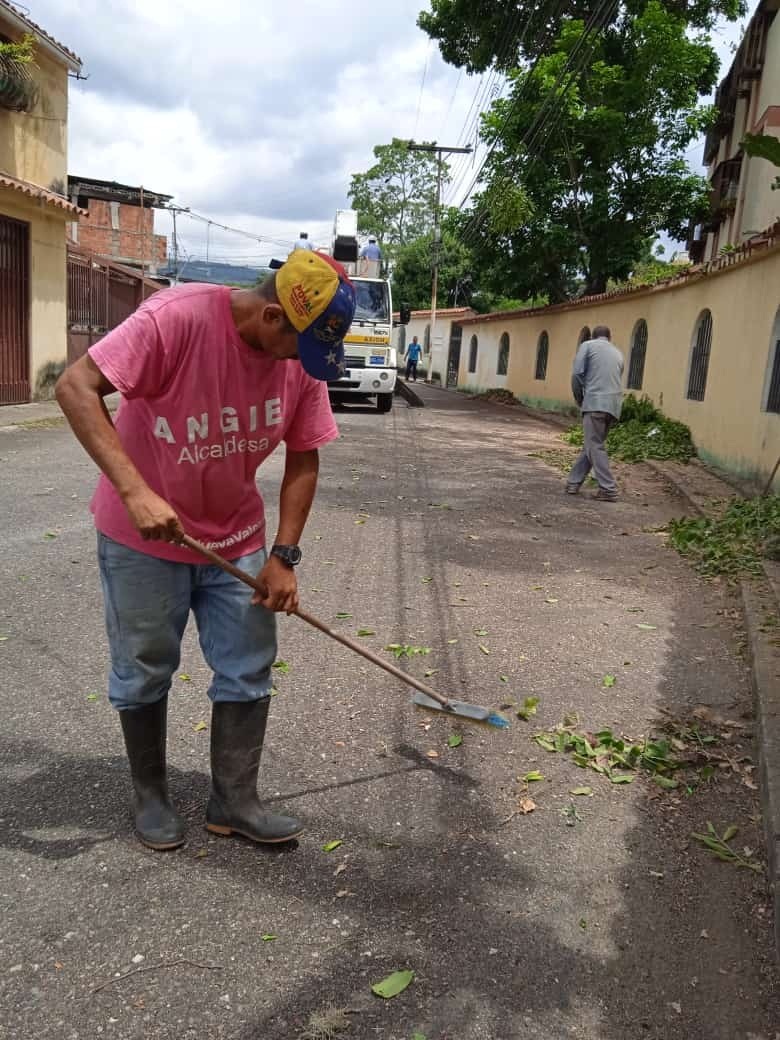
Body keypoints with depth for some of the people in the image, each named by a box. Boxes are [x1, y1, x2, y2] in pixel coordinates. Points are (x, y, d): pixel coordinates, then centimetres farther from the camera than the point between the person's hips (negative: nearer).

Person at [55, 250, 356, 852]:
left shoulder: (304, 357, -9)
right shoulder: (177, 317, -26)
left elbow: (303, 461, -1)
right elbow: (76, 387, -28)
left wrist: (283, 556, -8)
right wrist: (135, 491, -37)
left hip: (236, 538, 5)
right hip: (143, 534, -4)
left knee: (249, 671, 6)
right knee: (144, 673, 9)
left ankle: (234, 802, 23)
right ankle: (151, 799, 30)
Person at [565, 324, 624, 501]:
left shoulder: (588, 345, 7)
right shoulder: (617, 353, 24)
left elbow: (577, 374, -3)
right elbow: (616, 380, 20)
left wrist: (579, 399, 10)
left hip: (595, 402, -6)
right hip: (614, 404, 6)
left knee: (595, 447, -4)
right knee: (591, 445, 14)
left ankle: (608, 490, -9)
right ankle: (574, 482, 17)